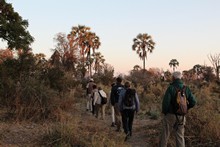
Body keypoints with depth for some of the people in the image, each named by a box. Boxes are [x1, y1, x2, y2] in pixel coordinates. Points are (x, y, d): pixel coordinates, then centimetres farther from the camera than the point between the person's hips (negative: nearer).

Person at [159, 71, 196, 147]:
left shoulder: (171, 88, -13)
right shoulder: (186, 88, 0)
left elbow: (165, 102, -19)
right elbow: (193, 102, -1)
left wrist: (164, 112, -1)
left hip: (170, 115, -4)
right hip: (181, 117, 4)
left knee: (165, 135, 9)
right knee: (180, 136, 10)